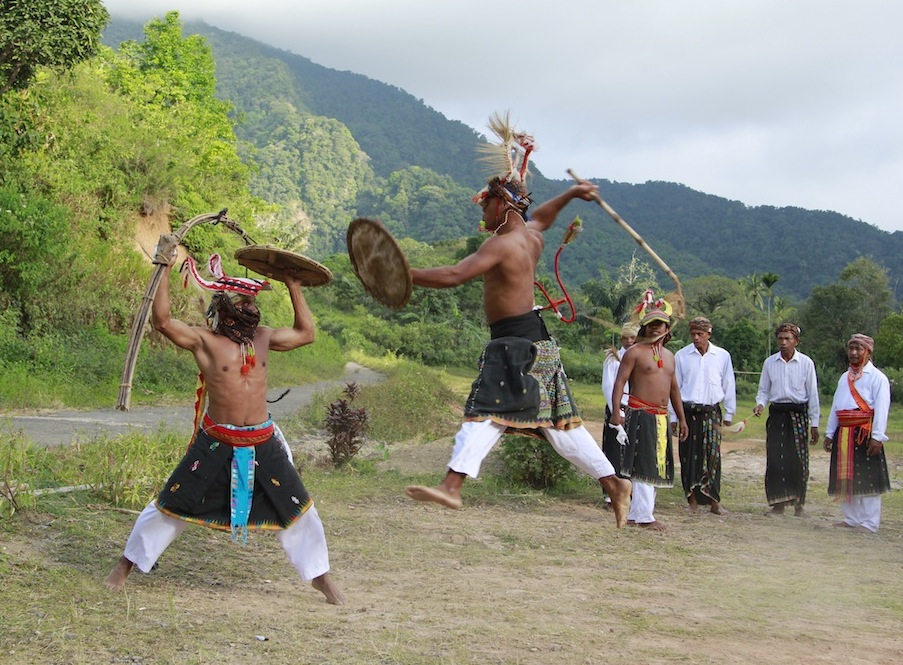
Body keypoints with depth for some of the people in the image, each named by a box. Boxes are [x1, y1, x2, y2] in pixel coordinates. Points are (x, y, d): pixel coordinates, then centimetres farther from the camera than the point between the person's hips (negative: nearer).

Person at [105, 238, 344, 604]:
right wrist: (165, 268, -22)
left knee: (298, 509, 8)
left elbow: (305, 333, 18)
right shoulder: (205, 341, -8)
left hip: (263, 443, 4)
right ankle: (126, 564, 20)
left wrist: (294, 287, 14)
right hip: (215, 443, -4)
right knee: (171, 505, 3)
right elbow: (162, 319, -21)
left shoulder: (262, 337, 7)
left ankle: (320, 576, 23)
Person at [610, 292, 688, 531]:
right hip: (640, 415, -8)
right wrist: (616, 412, -23)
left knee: (656, 467, 9)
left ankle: (635, 514, 15)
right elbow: (619, 382, -11)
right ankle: (644, 516, -8)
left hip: (661, 418, 8)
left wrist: (681, 418, 24)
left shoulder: (669, 356, 19)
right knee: (644, 465, -10)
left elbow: (673, 388, 25)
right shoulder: (635, 352, -4)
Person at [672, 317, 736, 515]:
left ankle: (714, 500, -2)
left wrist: (729, 414, 13)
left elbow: (729, 386, 12)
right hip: (688, 412, 0)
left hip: (712, 413, 0)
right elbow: (674, 386, 8)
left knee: (712, 456, -6)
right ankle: (693, 500, 8)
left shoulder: (722, 356, 5)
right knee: (689, 456, 0)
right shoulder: (681, 356, 4)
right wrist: (674, 416, 6)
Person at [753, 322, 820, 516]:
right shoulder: (769, 363, 5)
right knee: (774, 460, -3)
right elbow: (764, 390, 13)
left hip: (798, 414, -2)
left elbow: (813, 394, 3)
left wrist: (814, 424, 1)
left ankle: (799, 503, 11)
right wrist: (760, 404, -9)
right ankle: (778, 503, 5)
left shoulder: (806, 363, 0)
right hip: (776, 414, 2)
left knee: (798, 460, -2)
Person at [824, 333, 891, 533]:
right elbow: (836, 406, 20)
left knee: (867, 479, -6)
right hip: (843, 434, 7)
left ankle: (869, 523, -2)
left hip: (865, 434, -7)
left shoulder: (877, 377, -4)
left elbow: (881, 409, -11)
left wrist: (877, 437, -18)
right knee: (845, 479, 10)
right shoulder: (845, 378, 19)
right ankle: (851, 519, 19)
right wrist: (829, 433, 16)